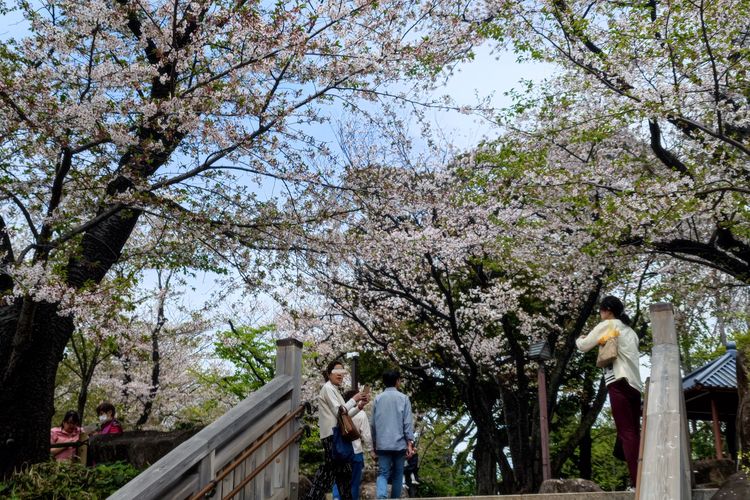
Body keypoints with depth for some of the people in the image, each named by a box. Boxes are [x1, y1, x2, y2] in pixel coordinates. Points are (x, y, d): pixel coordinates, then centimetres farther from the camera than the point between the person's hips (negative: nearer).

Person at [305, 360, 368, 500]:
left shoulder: (334, 389, 22)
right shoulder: (328, 388, -6)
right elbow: (338, 412, -14)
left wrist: (359, 407, 8)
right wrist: (354, 399, -8)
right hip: (332, 434, -10)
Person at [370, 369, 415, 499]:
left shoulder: (378, 399, 8)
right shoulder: (403, 398, 1)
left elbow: (373, 424, 10)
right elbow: (408, 423, -6)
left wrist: (373, 447, 16)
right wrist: (410, 444, -5)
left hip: (382, 444, 1)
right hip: (399, 443, -1)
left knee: (382, 474, -2)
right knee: (397, 474, 12)